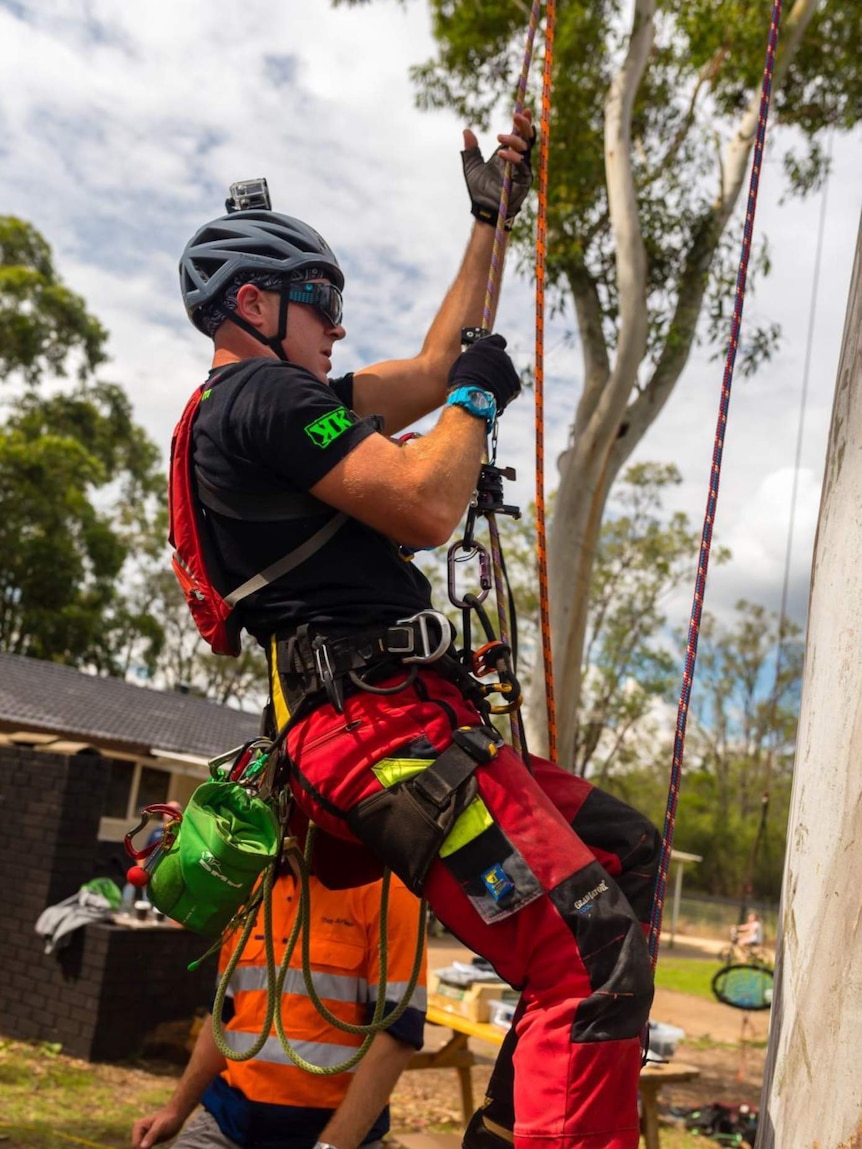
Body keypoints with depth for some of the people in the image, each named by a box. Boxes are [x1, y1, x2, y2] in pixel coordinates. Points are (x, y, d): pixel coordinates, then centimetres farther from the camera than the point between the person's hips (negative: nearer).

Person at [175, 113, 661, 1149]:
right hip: (384, 725, -11)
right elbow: (428, 507, -17)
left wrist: (490, 223, 34)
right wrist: (480, 396, 2)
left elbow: (433, 365, 31)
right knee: (595, 952, -21)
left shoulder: (260, 407, 25)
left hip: (398, 721, 11)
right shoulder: (264, 395, -7)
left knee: (624, 847, 14)